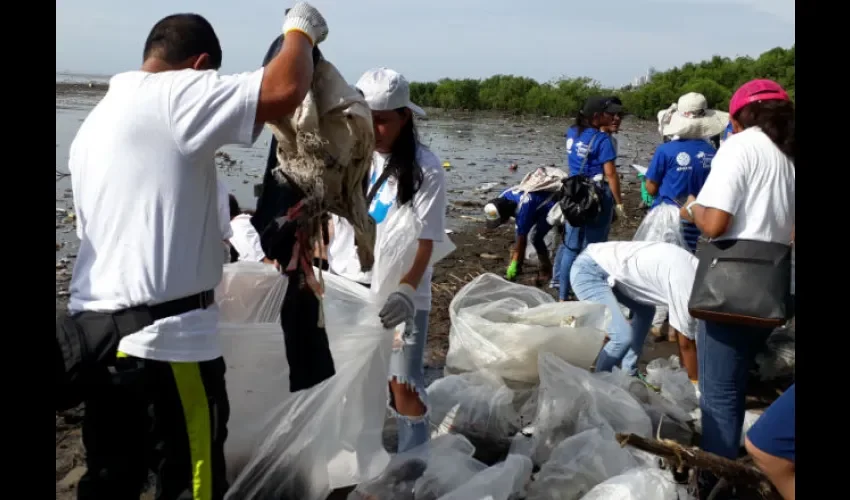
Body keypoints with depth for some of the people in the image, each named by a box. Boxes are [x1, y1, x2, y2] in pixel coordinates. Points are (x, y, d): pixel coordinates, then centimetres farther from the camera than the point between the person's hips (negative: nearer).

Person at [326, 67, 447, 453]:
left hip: (398, 294, -4)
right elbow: (330, 218, 11)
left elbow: (423, 241, -13)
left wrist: (406, 292, -26)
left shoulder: (425, 169, -10)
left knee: (404, 386, -3)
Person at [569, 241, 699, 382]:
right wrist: (695, 381, 3)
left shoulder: (692, 266, 7)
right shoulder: (685, 282, -21)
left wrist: (686, 369, 20)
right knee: (623, 336, -18)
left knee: (645, 309, 24)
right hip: (588, 271, -11)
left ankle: (628, 374, 29)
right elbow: (686, 344, -9)